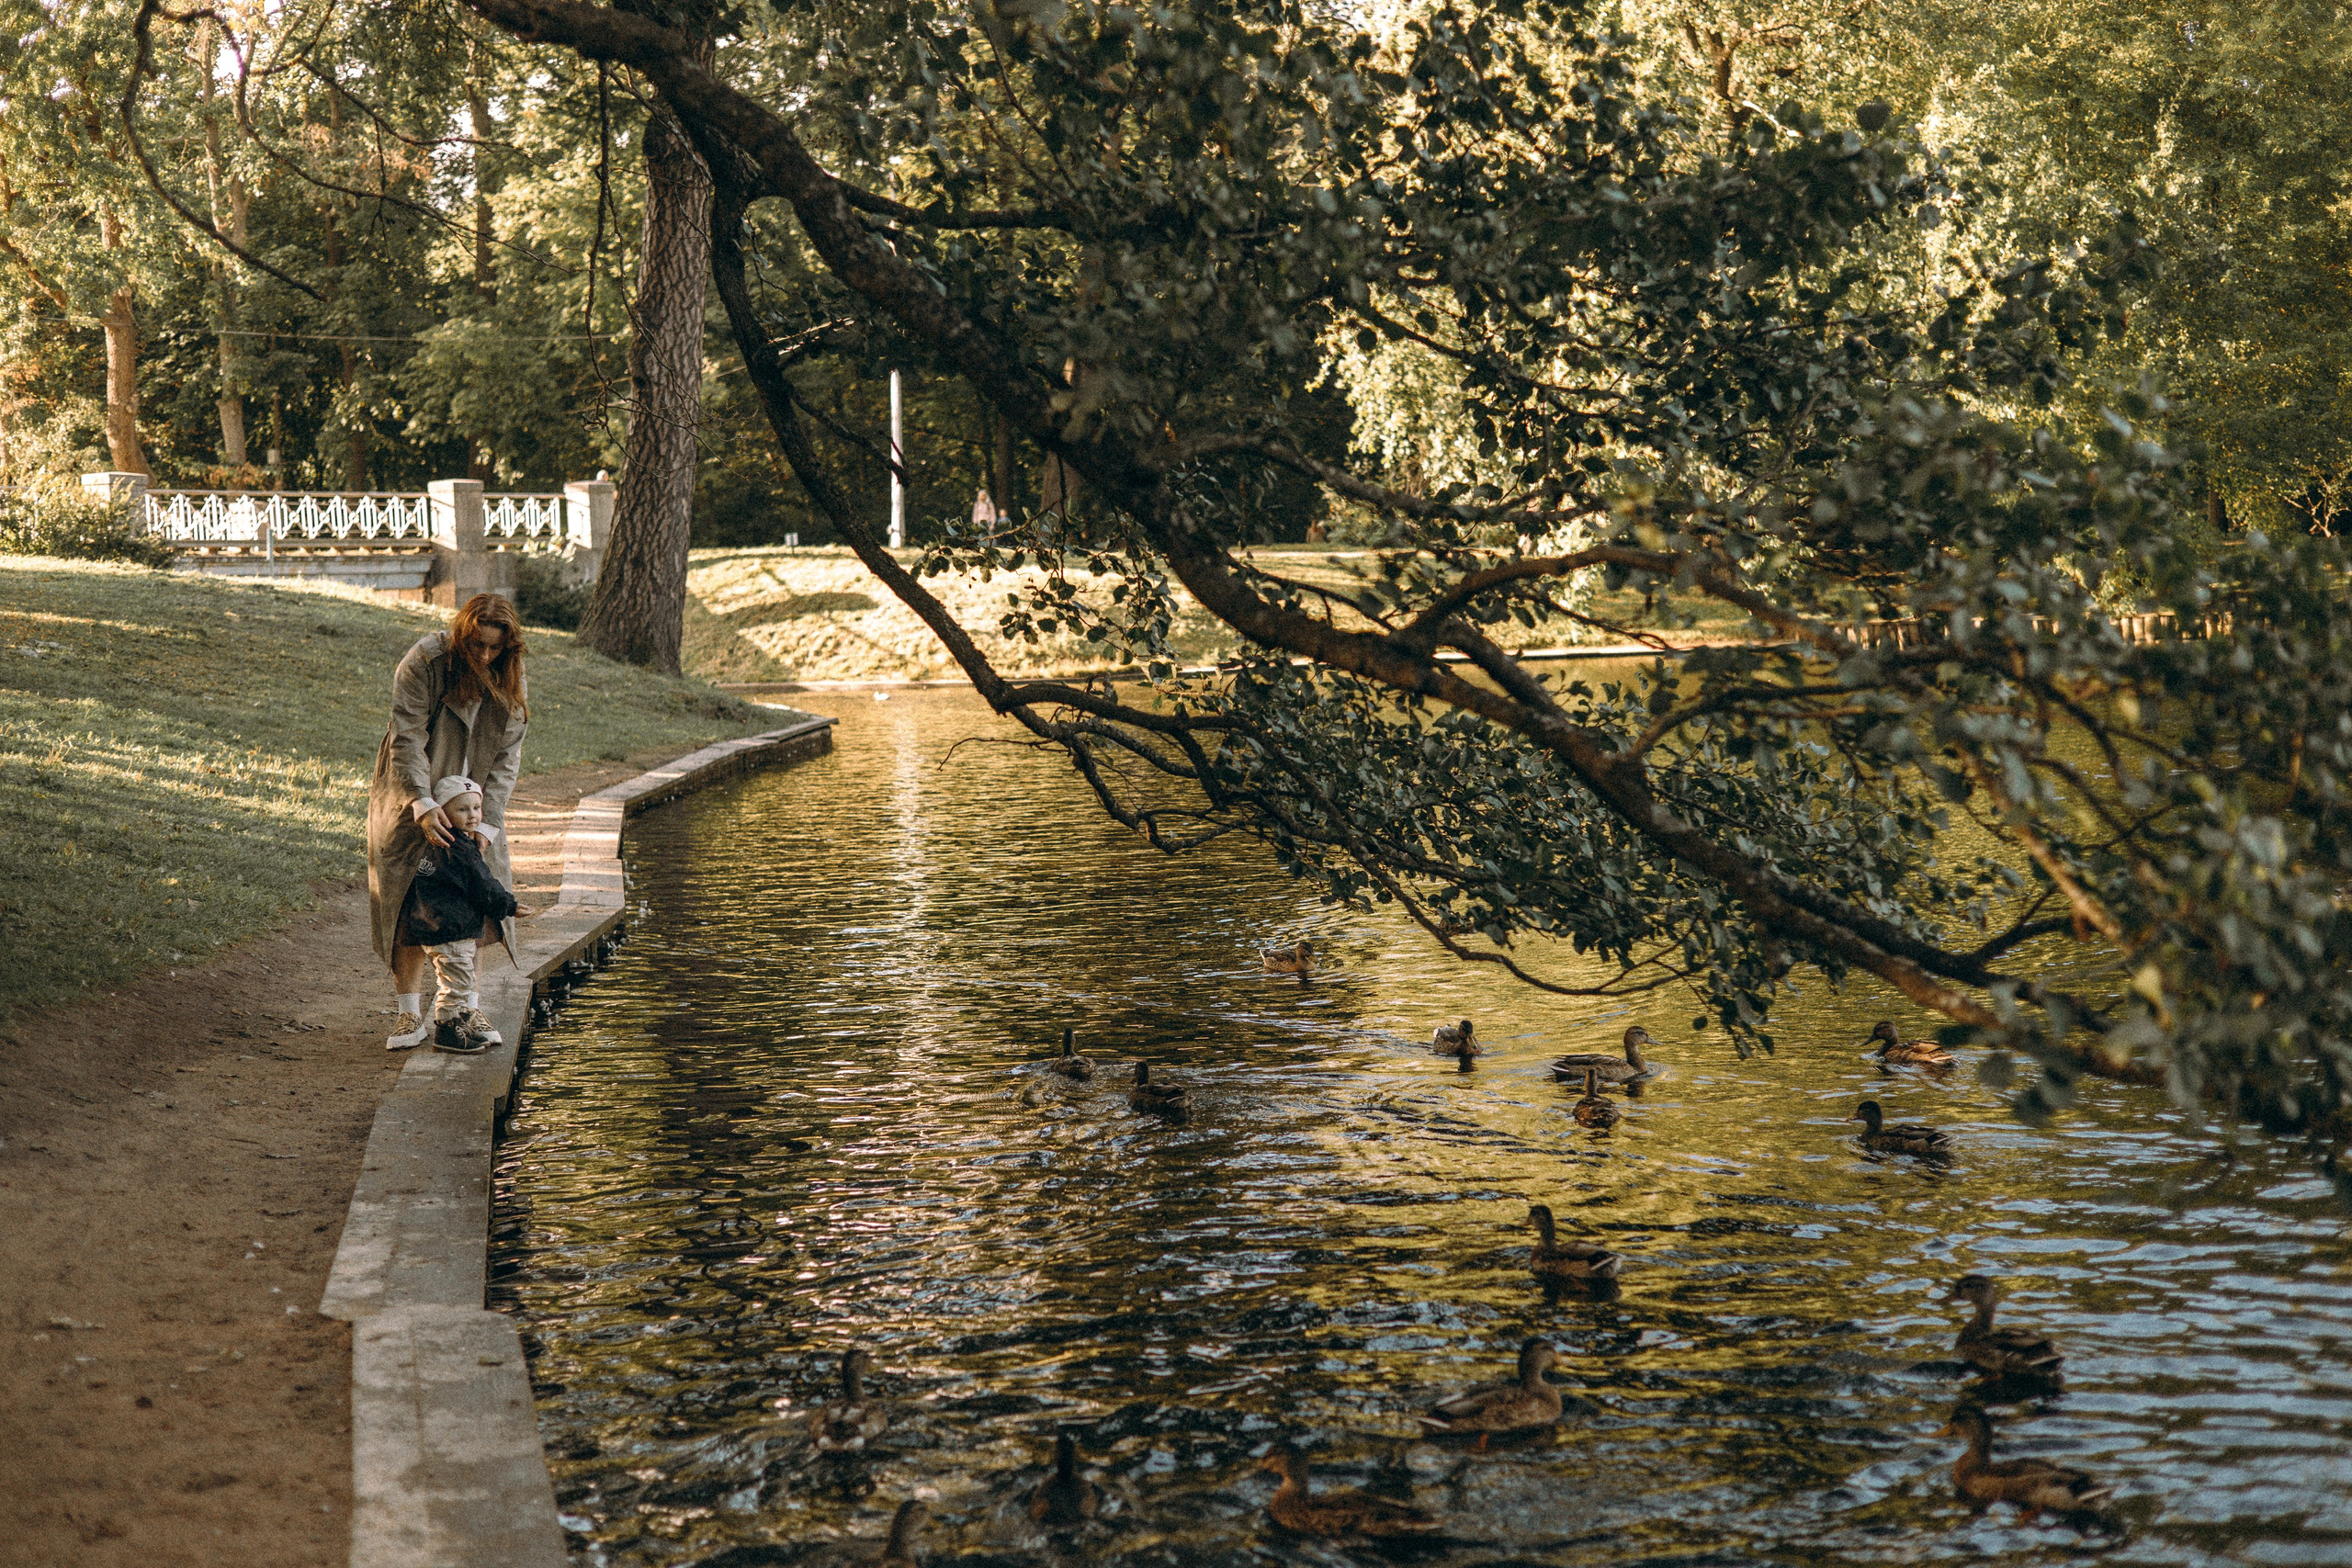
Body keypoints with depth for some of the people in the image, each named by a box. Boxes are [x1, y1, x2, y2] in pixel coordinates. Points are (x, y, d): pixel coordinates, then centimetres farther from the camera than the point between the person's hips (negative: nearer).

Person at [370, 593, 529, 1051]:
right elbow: (407, 738, -21)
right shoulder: (423, 663, -18)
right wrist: (423, 805, -31)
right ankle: (410, 1013, -3)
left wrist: (483, 825, -15)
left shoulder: (512, 685, -6)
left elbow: (505, 761, -5)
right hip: (414, 799, -3)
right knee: (408, 902, -8)